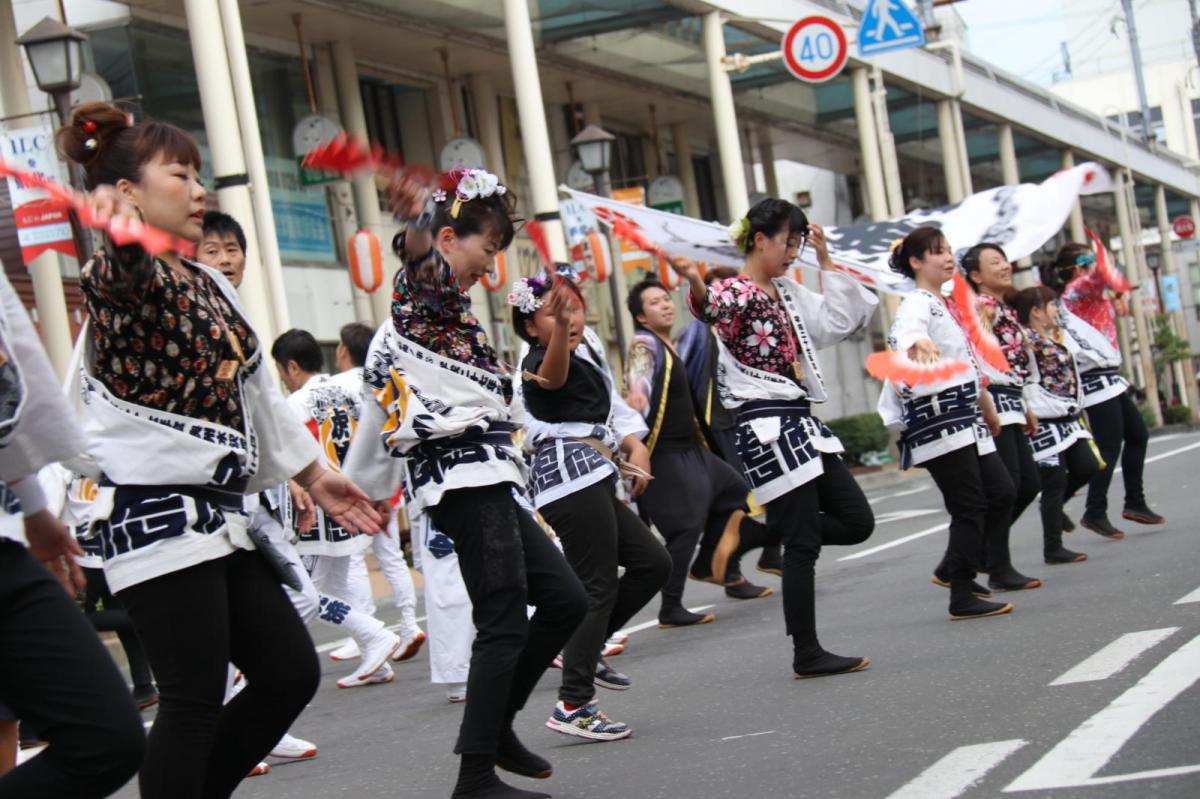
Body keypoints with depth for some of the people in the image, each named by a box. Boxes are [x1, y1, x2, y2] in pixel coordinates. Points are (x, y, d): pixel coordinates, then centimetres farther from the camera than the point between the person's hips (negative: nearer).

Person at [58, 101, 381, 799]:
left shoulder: (211, 285, 18)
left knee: (292, 672, 8)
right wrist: (122, 234, -56)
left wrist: (313, 474, 24)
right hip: (158, 514, -9)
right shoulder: (119, 275, -8)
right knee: (195, 702, -8)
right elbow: (127, 272, -34)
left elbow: (257, 392, 24)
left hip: (217, 517, 9)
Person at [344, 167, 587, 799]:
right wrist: (419, 216, -45)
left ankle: (496, 722, 20)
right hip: (466, 473, -10)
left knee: (565, 599, 10)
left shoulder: (438, 312, 22)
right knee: (504, 623, -9)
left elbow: (379, 401, 26)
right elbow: (421, 255, -29)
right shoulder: (421, 292, -5)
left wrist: (361, 489, 28)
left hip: (480, 480, 10)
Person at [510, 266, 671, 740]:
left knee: (653, 563, 11)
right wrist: (559, 328, -57)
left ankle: (581, 648, 17)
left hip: (594, 480, 10)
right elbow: (553, 375, -37)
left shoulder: (589, 346, 19)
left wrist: (636, 446, 13)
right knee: (598, 586, -12)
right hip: (571, 475, -10)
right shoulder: (538, 362, -11)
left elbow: (613, 406, 29)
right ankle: (574, 706, -13)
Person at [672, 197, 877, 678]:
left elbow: (840, 319, 23)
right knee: (804, 543, -6)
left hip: (800, 422, 9)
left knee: (858, 523, 9)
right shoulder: (737, 291, -10)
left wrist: (825, 260, 18)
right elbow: (712, 308, -34)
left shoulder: (787, 293, 16)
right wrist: (694, 285, -56)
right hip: (767, 425, -9)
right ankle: (807, 655, 3)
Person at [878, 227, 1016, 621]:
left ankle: (956, 569, 21)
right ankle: (962, 597, -3)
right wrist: (918, 346, -58)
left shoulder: (946, 304, 19)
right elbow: (907, 335, -35)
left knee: (1002, 494, 8)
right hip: (937, 417, -9)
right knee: (970, 506, -9)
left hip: (964, 416, 9)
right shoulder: (916, 304, -11)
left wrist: (986, 406, 35)